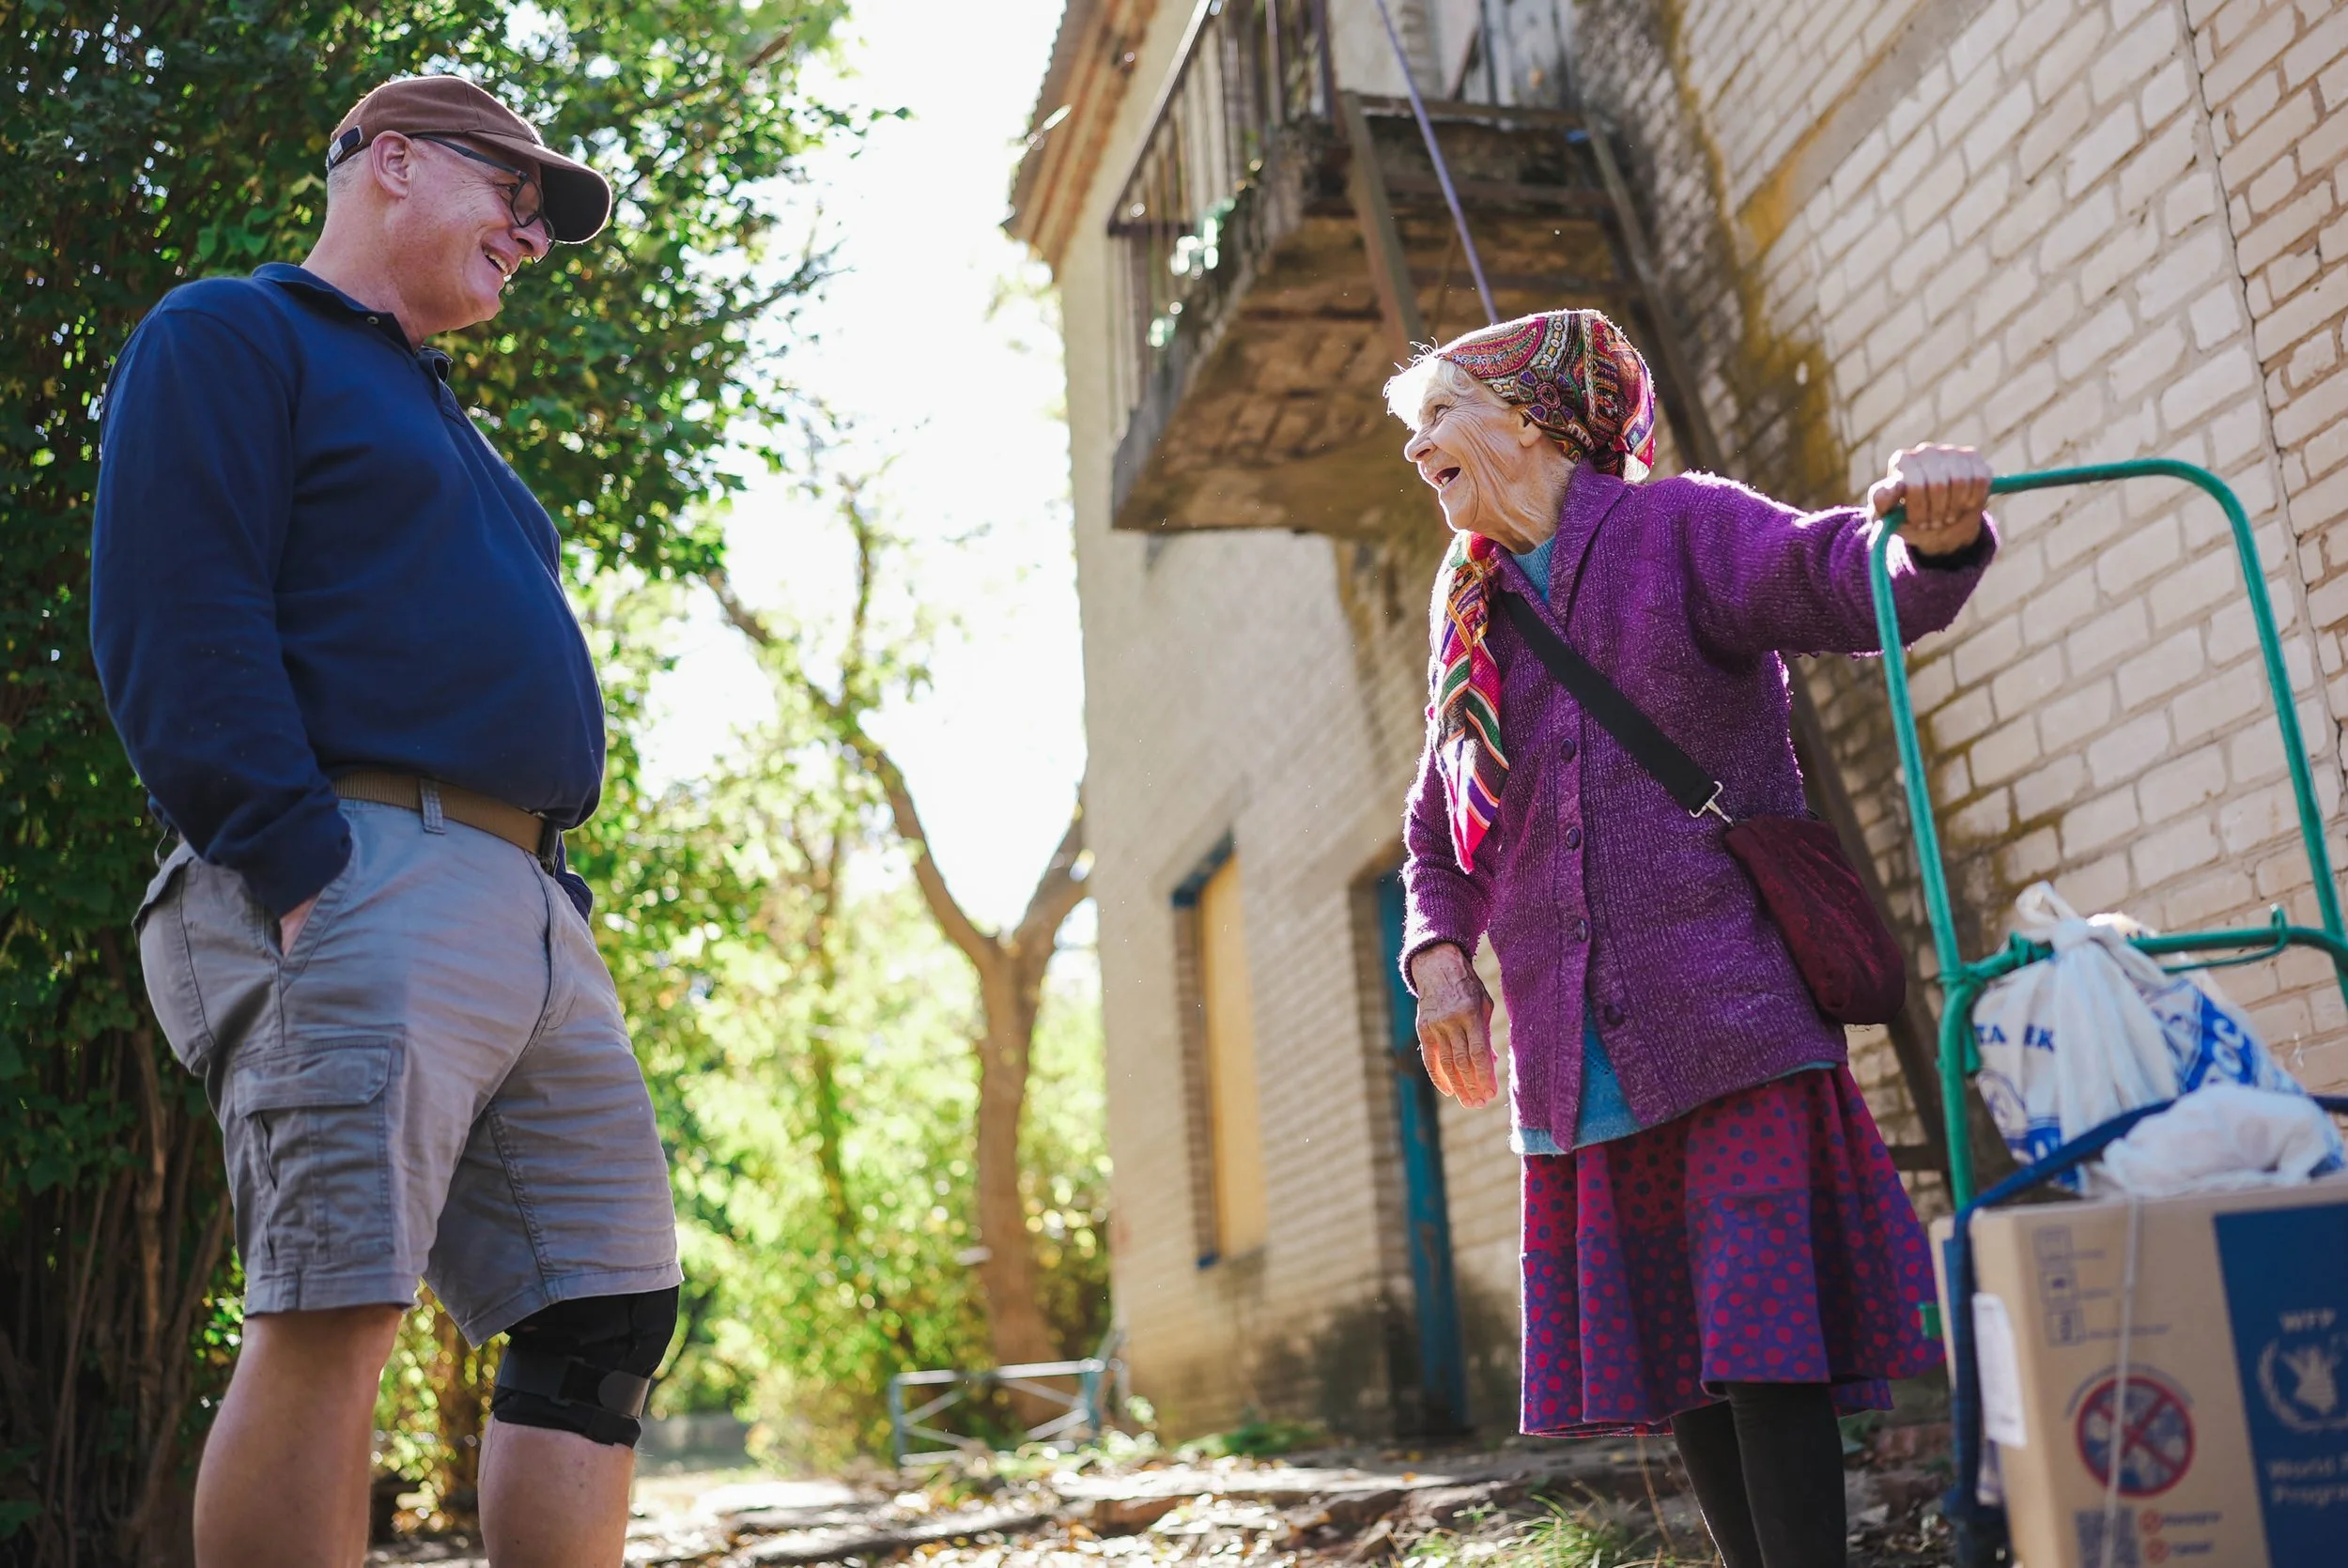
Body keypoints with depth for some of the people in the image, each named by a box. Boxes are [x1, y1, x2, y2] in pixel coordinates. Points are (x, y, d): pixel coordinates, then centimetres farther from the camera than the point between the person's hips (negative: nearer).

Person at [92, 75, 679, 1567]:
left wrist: (560, 890, 15)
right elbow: (176, 624, -9)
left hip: (530, 907, 9)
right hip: (361, 881, -9)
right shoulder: (228, 338, 6)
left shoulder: (440, 421, 32)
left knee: (609, 1318, 3)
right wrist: (297, 862, -20)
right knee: (335, 1317, -14)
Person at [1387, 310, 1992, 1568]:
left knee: (1761, 1332, -11)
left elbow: (1843, 578, -16)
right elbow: (1440, 828, 23)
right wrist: (1437, 950, 5)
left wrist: (1930, 535, -38)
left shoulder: (1676, 529, 1)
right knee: (1666, 1349, 8)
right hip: (1579, 1043, 6)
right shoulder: (1470, 615, 17)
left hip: (1732, 1011, -6)